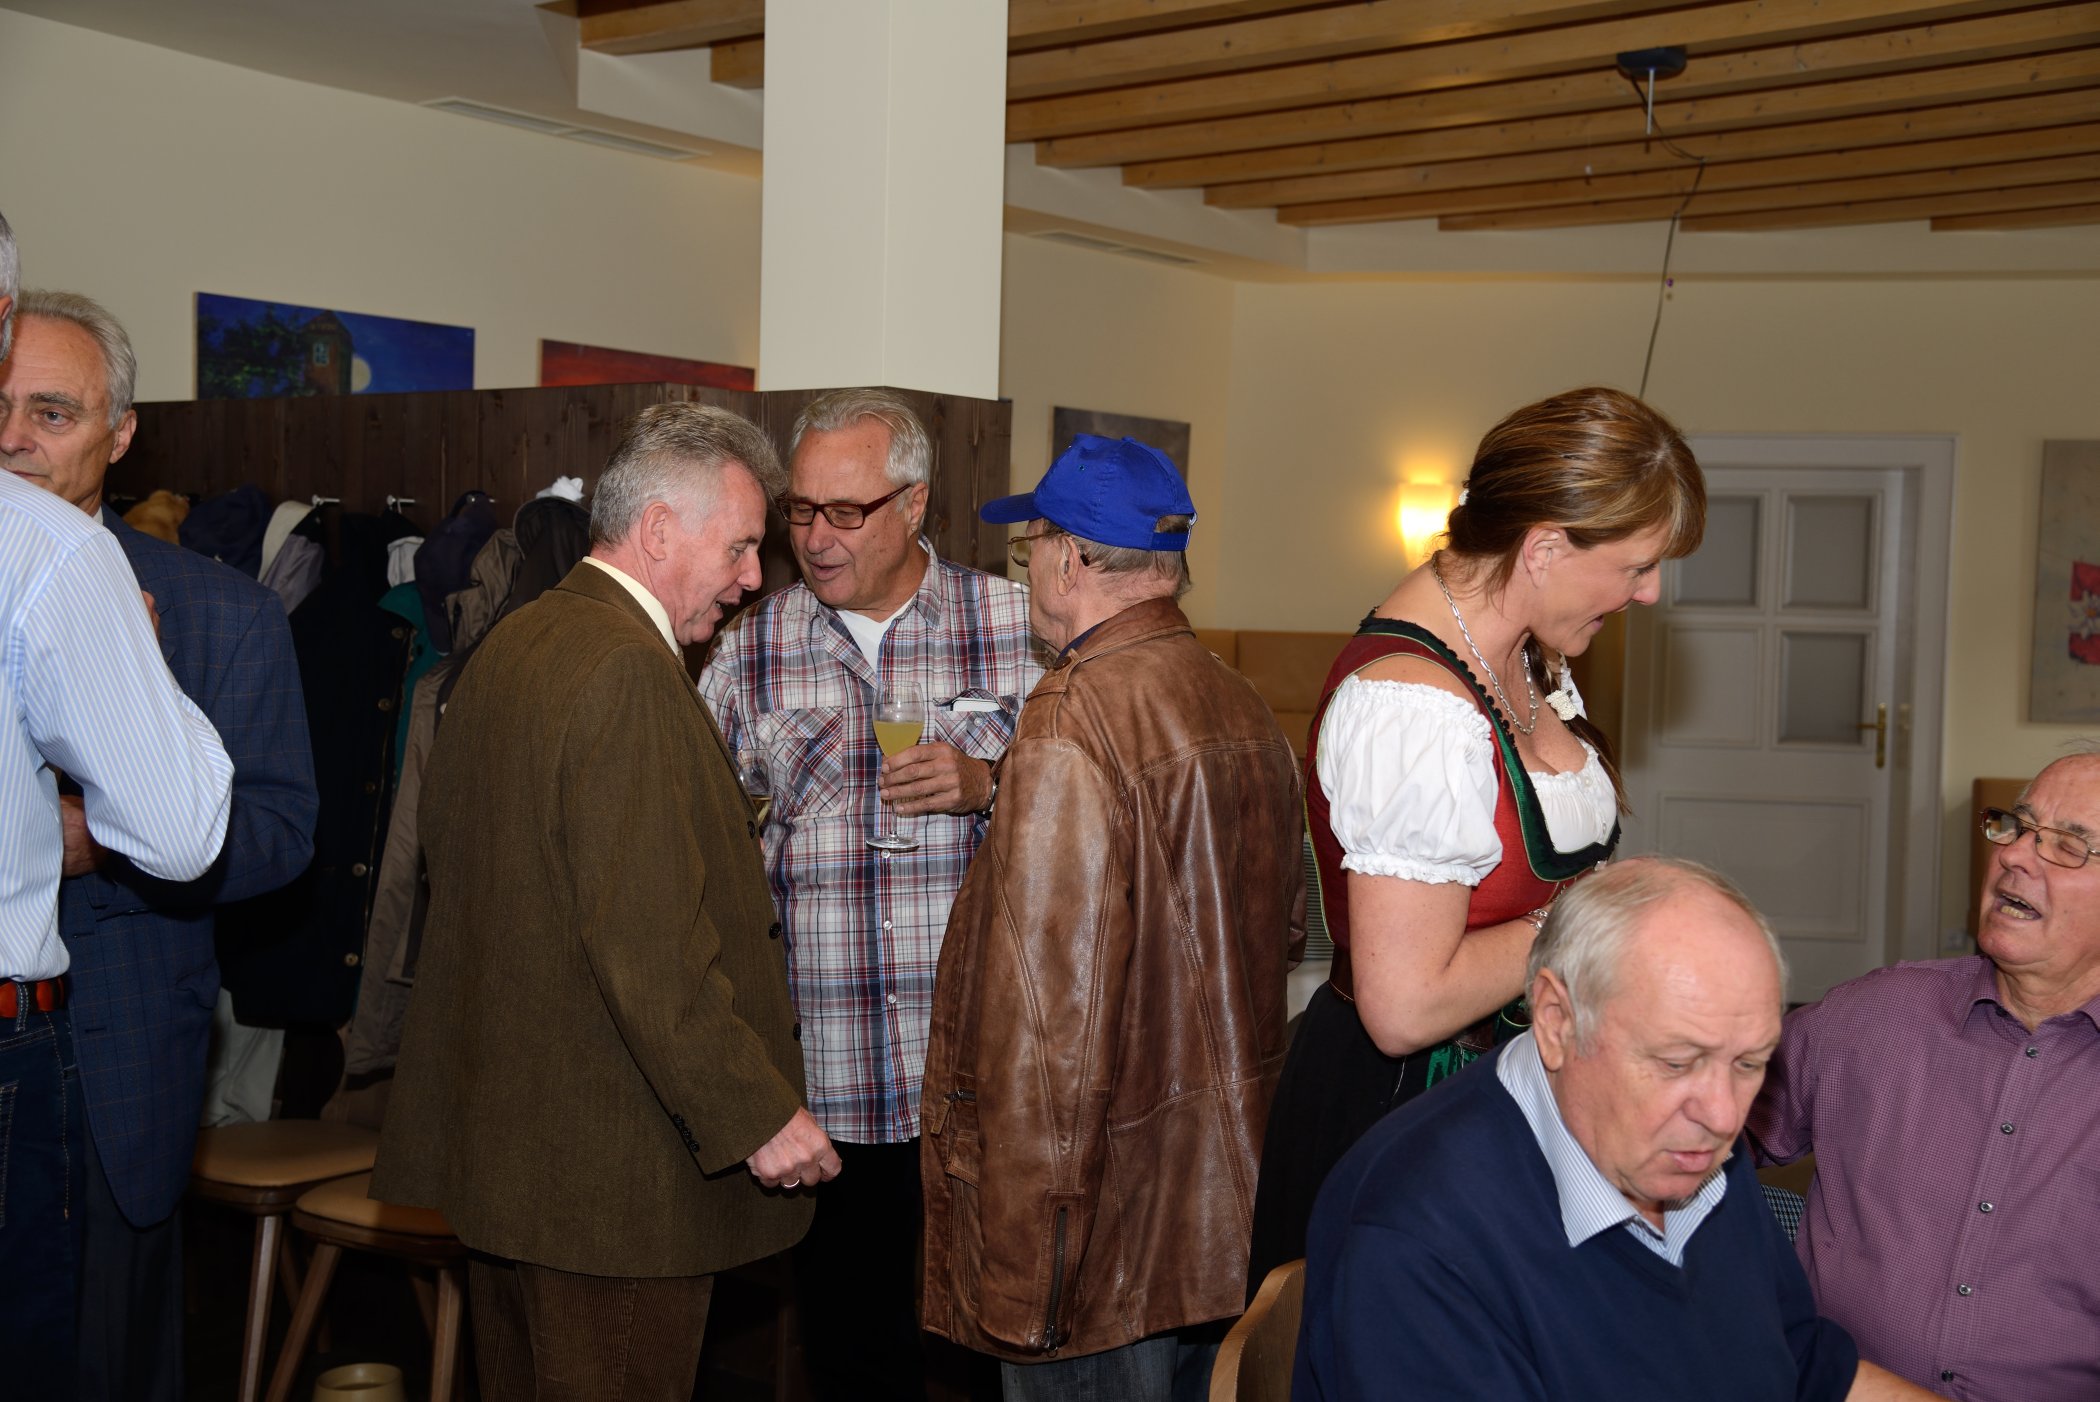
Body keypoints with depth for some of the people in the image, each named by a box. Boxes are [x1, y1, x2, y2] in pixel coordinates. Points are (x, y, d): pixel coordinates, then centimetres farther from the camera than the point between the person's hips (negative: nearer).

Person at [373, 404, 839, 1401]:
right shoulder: (630, 673, -20)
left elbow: (442, 837, 21)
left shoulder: (507, 646, 11)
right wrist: (757, 1112, -20)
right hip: (609, 1169, -10)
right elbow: (647, 940, -26)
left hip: (494, 1132, 10)